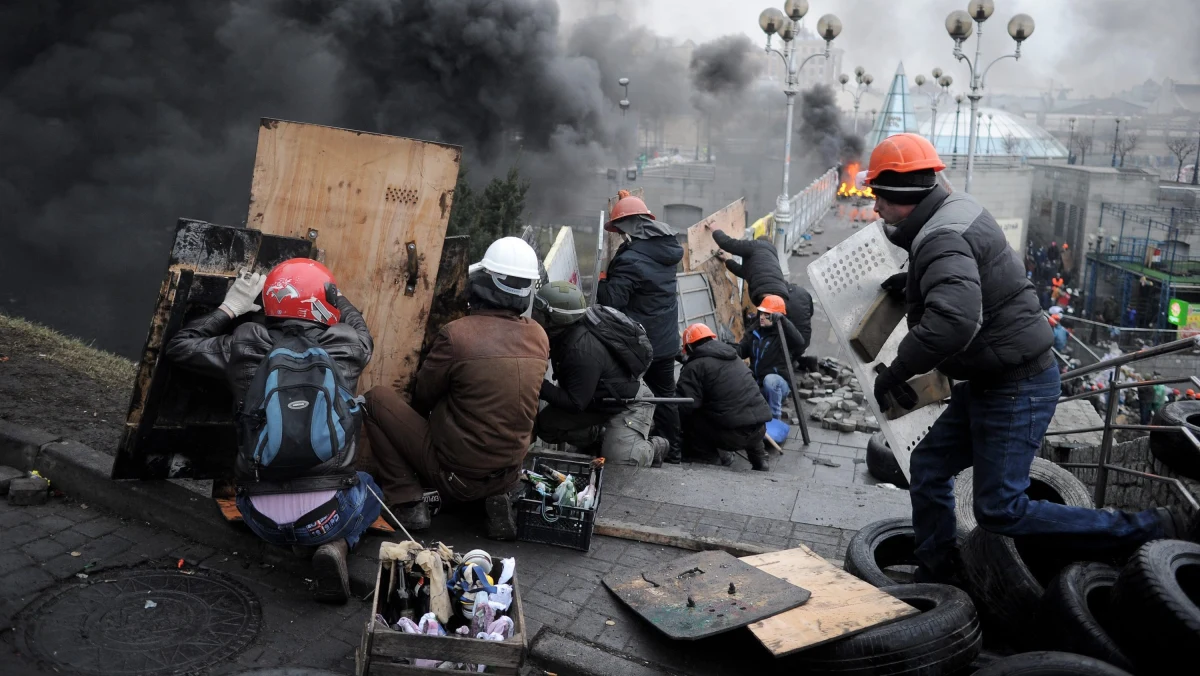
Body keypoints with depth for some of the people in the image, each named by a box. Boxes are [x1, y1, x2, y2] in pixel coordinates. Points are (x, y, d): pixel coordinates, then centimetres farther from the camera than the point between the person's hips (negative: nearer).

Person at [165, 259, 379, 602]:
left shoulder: (245, 346, -2)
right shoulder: (345, 346, -3)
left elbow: (180, 346, 16)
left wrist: (230, 308, 20)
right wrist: (332, 292, 36)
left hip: (263, 517, 3)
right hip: (325, 511, -3)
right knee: (368, 487, 32)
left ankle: (307, 540, 12)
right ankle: (335, 544, 2)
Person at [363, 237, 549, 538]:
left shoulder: (457, 334, -21)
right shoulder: (539, 336, -6)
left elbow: (421, 397, -4)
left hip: (456, 475, -5)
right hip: (508, 472, 5)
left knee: (377, 399, 8)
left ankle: (409, 504, 5)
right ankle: (499, 497, 14)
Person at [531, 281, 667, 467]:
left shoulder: (582, 352, -36)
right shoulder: (565, 332, -11)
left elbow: (575, 403, -29)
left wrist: (539, 385, -32)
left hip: (627, 404, -9)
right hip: (598, 400, 9)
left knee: (617, 463, -21)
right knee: (545, 423, 0)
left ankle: (653, 448, 12)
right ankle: (605, 439, 17)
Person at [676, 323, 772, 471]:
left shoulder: (695, 366, -3)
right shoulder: (734, 357, 20)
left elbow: (683, 406, -10)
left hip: (732, 433, -8)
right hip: (760, 428, 8)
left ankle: (717, 455, 4)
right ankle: (759, 460, 28)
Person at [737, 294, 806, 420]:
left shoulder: (783, 334, -9)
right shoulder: (754, 333, 8)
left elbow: (800, 343, -29)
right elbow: (740, 352, 0)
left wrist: (783, 321, -36)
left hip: (778, 383, -5)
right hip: (757, 385, 6)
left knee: (770, 379, -37)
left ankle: (775, 418, -19)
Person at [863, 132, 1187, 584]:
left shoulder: (941, 240, -25)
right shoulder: (957, 211, 7)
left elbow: (954, 319, -42)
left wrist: (896, 371, -30)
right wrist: (914, 282, 15)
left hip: (1016, 389, -10)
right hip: (989, 382, 10)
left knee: (1001, 510, -4)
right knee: (929, 467, 14)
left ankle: (1147, 530, 6)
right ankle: (935, 578, 27)